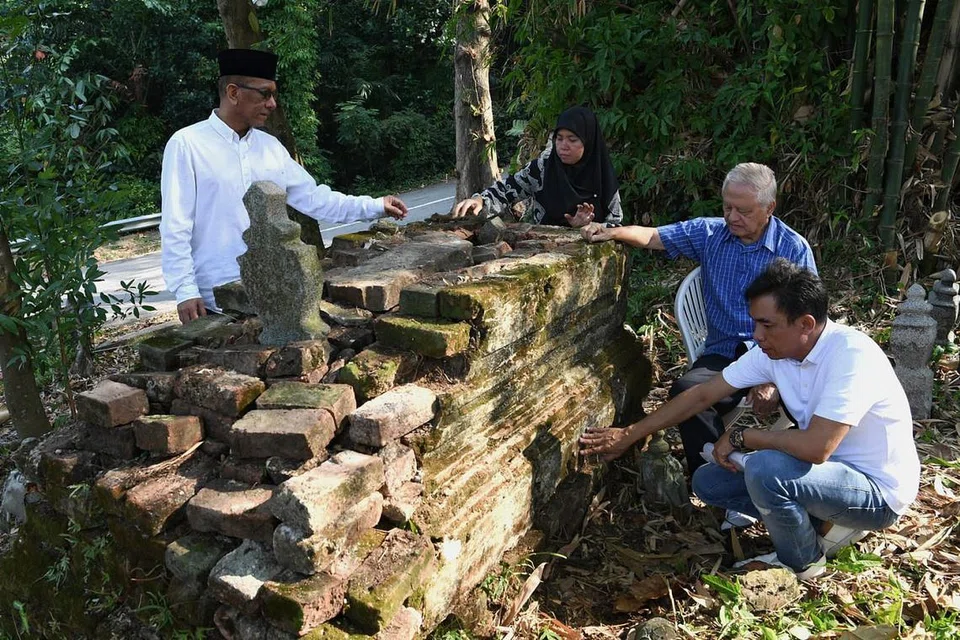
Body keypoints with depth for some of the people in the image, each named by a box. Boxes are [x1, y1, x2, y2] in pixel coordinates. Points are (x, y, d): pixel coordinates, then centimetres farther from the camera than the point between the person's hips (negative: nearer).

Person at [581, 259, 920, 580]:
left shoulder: (851, 355, -30)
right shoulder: (773, 351, -8)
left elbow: (816, 447, -37)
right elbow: (702, 394, -2)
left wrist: (740, 436, -20)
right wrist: (628, 435, -1)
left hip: (879, 491, -7)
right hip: (830, 467, 8)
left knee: (764, 470, -32)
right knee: (707, 482, 2)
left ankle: (802, 564, -3)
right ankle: (821, 522, 8)